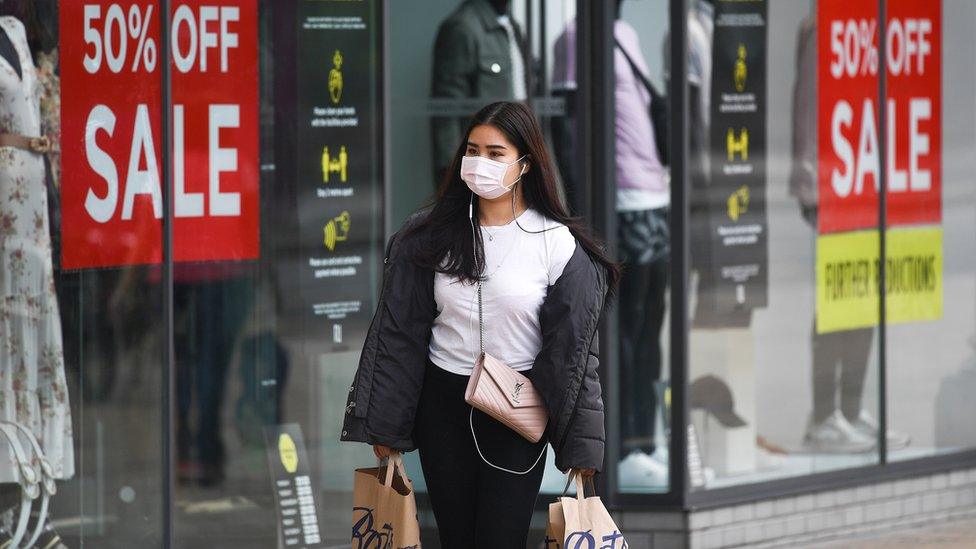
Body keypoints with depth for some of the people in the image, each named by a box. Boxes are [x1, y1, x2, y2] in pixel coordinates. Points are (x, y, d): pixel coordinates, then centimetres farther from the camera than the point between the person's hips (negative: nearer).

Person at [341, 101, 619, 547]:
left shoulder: (556, 244, -7)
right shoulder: (430, 236, 0)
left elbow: (573, 348, -3)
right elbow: (398, 332, 5)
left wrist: (580, 445, -3)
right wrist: (382, 427, 5)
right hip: (443, 405, 2)